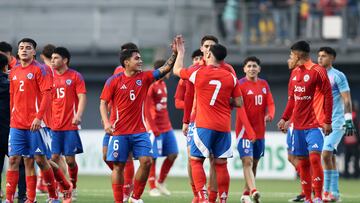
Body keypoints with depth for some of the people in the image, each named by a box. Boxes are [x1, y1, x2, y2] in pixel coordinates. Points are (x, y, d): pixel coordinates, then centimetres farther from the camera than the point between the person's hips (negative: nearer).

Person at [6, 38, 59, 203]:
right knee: (13, 159, -1)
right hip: (17, 124, 5)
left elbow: (46, 94, -11)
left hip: (34, 124, -5)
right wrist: (12, 117, 14)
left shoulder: (39, 69, -5)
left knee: (39, 159, -2)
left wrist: (38, 117, -19)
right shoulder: (14, 71, 13)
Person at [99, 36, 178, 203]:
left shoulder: (144, 77, 5)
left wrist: (174, 53, -12)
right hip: (120, 132, -3)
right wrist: (106, 123, -15)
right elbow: (103, 103, -3)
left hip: (139, 131, 3)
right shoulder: (114, 81, -4)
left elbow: (166, 69, 1)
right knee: (118, 166, -1)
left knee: (146, 161, -8)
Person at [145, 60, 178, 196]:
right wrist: (154, 128, -18)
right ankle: (153, 188, 6)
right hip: (155, 128, -8)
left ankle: (160, 182, 18)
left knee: (173, 154, 5)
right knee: (153, 158, -2)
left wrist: (168, 123, 15)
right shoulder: (151, 86, -12)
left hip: (166, 127, 8)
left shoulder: (163, 85, 14)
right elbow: (146, 109, -15)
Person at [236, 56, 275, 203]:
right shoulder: (240, 84, -8)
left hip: (260, 130, 7)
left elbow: (270, 103, 7)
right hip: (245, 129, -6)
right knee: (247, 161, -17)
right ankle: (253, 191, -30)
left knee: (254, 162, 13)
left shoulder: (264, 84, 10)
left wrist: (269, 115, -15)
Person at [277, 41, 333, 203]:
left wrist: (327, 121, -12)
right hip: (298, 125, 7)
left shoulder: (317, 71, -8)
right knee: (303, 162, 6)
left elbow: (328, 96, -9)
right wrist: (284, 118, 14)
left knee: (314, 158, -17)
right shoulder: (294, 73, 14)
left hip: (314, 124, -7)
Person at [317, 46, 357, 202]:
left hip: (336, 123, -7)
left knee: (326, 154, -16)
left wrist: (348, 120, -16)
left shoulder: (338, 76, -5)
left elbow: (346, 100, -9)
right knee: (330, 157, 6)